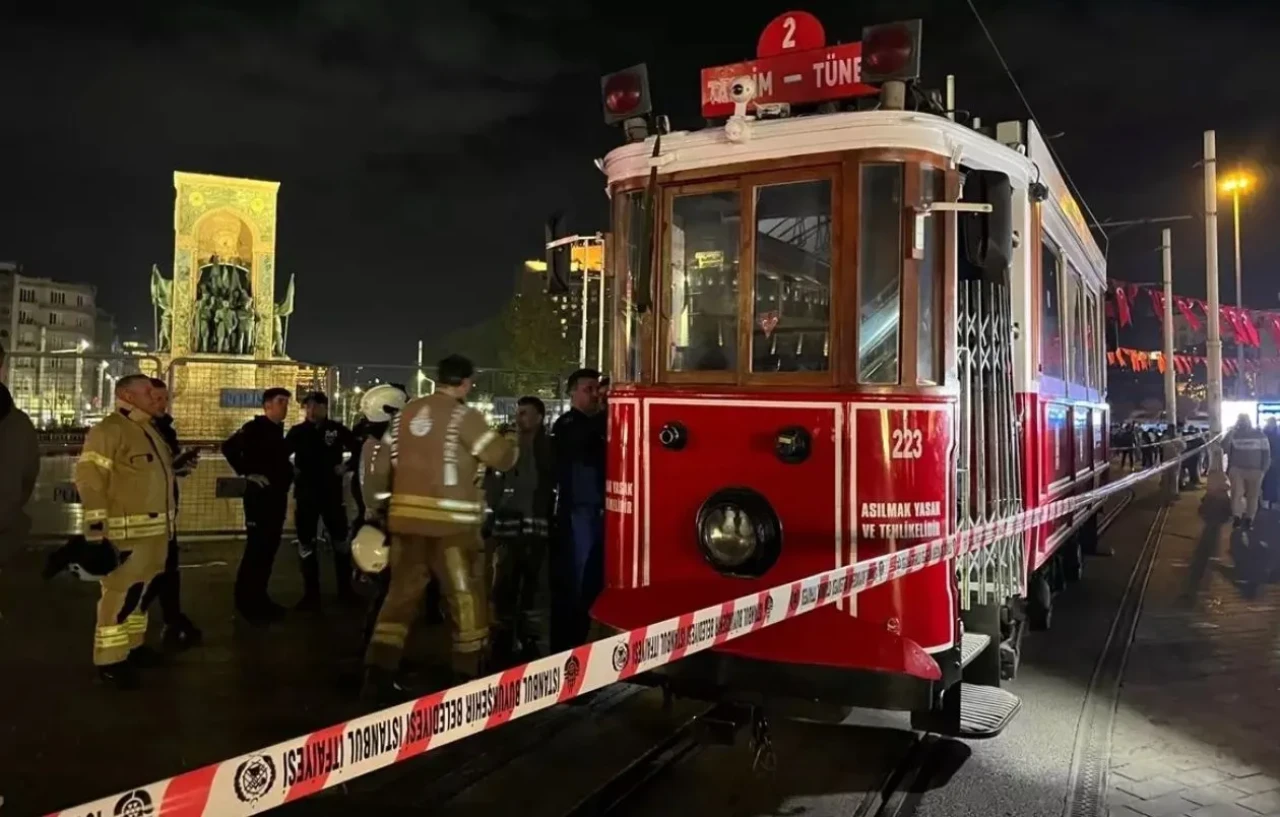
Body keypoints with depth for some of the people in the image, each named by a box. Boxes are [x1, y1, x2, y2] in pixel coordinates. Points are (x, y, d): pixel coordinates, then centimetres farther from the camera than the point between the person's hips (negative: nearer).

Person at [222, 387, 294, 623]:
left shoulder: (278, 431, 15)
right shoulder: (255, 427, -10)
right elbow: (229, 447, -20)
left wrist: (288, 473, 11)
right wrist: (247, 473, -18)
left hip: (277, 495, 8)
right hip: (260, 494, -8)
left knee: (269, 547, 11)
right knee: (257, 546, -7)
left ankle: (259, 597, 19)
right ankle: (246, 601, 0)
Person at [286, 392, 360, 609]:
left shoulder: (337, 429, -3)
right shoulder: (297, 432, 1)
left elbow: (358, 450, 3)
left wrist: (347, 466, -7)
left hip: (332, 492, -1)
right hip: (305, 493, 1)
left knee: (340, 541, 6)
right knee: (306, 544, 5)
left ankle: (345, 589, 19)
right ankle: (311, 593, 14)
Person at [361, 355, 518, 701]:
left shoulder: (407, 412, 11)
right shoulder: (463, 416, -7)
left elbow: (380, 464, 13)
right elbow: (502, 457, -5)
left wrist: (374, 508, 22)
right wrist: (512, 448, 18)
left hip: (405, 517, 6)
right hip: (449, 520, -6)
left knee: (402, 593, 13)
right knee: (465, 596, 7)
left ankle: (378, 674, 10)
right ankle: (470, 675, 14)